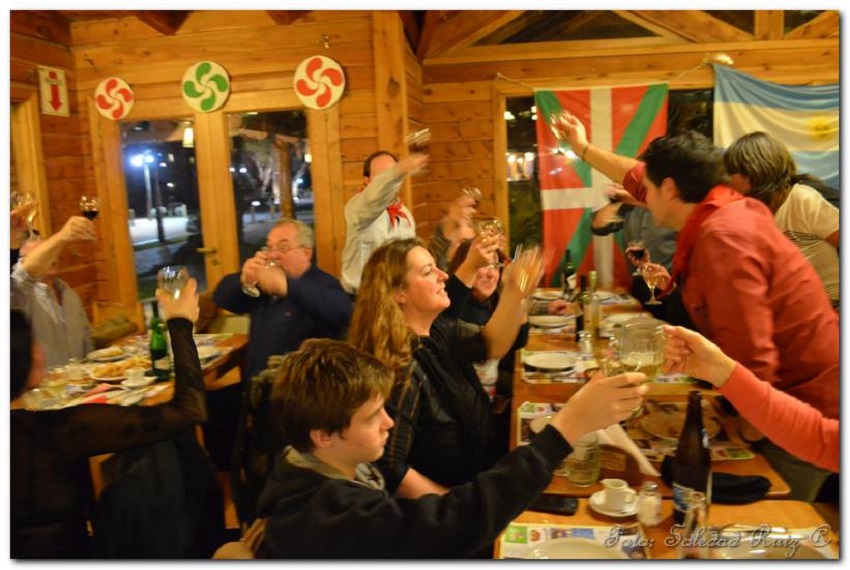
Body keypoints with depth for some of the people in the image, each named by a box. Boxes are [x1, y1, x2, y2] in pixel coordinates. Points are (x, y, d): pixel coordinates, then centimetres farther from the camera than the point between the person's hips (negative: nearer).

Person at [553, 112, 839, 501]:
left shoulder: (725, 238, -29)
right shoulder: (721, 208, 0)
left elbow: (751, 360, -32)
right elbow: (639, 177, 17)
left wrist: (752, 437, -16)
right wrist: (583, 148, 29)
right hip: (784, 398, 8)